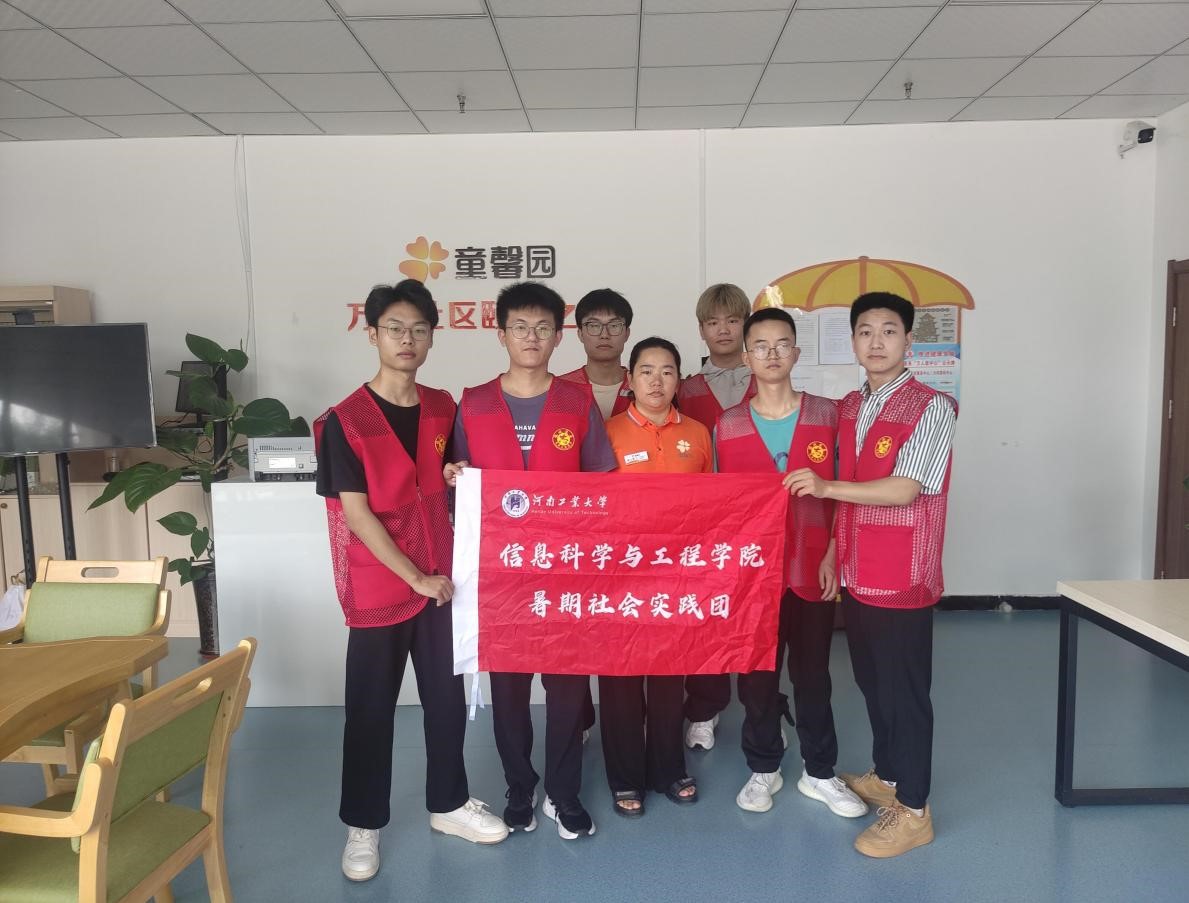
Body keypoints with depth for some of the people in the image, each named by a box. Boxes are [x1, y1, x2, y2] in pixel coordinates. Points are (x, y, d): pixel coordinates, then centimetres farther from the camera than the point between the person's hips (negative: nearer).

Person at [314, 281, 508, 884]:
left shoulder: (443, 409, 4)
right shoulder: (344, 421, -11)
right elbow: (356, 514, -14)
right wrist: (415, 577, -14)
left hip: (440, 580, 4)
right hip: (378, 587, -4)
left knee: (447, 698, 14)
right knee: (370, 709, 8)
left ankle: (448, 804, 33)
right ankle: (363, 825, 26)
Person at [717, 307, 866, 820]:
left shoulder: (826, 415, 0)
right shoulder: (728, 426, 0)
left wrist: (833, 554, -5)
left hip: (813, 567, 0)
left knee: (813, 673, 12)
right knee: (756, 675, 11)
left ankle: (819, 773, 29)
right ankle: (763, 769, 29)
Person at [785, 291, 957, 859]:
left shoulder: (931, 408, -11)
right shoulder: (847, 409, 10)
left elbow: (904, 490, -20)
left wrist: (826, 487, -25)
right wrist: (834, 550, 10)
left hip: (903, 577, -7)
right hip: (856, 573, 7)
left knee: (904, 690, 3)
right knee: (871, 682, 19)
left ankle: (913, 811, 18)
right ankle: (885, 776, 38)